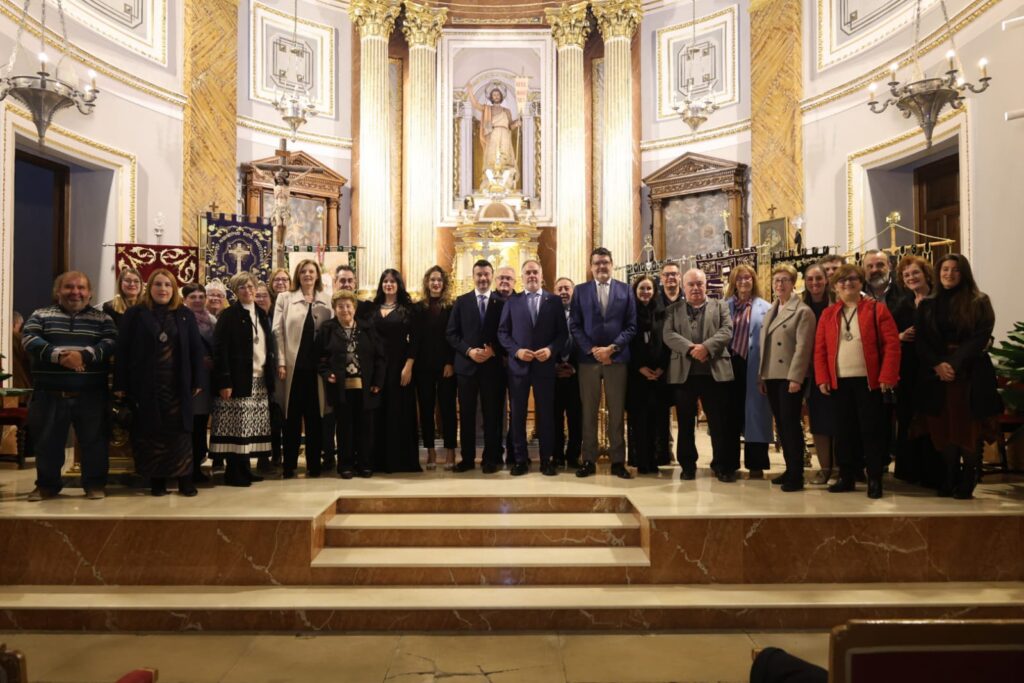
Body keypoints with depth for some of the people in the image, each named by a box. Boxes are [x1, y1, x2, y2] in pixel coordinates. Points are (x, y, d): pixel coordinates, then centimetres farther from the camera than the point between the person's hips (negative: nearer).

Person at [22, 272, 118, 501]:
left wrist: (84, 355, -24)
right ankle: (47, 484, 25)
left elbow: (110, 342, -7)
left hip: (91, 394, -1)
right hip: (49, 394, 1)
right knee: (47, 441, 10)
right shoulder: (40, 315, 8)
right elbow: (29, 340, -8)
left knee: (94, 440, 5)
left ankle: (95, 483, 17)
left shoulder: (102, 318, 8)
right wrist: (59, 356, -23)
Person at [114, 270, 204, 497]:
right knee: (151, 432, 4)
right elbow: (122, 351, 1)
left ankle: (185, 479, 10)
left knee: (180, 432, 3)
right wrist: (120, 384, -4)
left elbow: (196, 350, 6)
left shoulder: (185, 315, 8)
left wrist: (197, 381, 1)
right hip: (146, 385, -1)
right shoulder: (135, 314, 3)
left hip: (178, 385, 1)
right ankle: (156, 480, 13)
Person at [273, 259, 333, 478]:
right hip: (294, 364, -1)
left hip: (317, 365, 1)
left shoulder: (326, 301, 11)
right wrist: (281, 362, -7)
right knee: (292, 415, 2)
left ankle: (313, 464, 13)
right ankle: (289, 465, 11)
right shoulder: (285, 298, 8)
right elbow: (278, 331, 1)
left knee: (314, 415, 4)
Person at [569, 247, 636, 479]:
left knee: (617, 412, 4)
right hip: (588, 358, 0)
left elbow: (631, 326, 2)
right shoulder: (580, 291, 8)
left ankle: (618, 461, 10)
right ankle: (589, 460, 11)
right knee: (589, 412, 4)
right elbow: (574, 326, 2)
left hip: (617, 358, 0)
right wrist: (592, 350, -10)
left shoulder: (625, 290, 7)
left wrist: (612, 348, -11)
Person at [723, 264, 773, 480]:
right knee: (731, 413, 7)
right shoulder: (725, 306, 9)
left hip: (753, 368, -2)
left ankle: (755, 464, 10)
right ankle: (730, 462, 16)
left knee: (754, 413, 3)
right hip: (730, 365, 2)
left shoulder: (765, 308, 3)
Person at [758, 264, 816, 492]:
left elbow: (803, 347, -14)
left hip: (790, 377, -7)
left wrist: (795, 378, -20)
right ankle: (790, 470, 20)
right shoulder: (771, 312, 17)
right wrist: (763, 377, 12)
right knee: (781, 425, 11)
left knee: (791, 425, -5)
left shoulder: (803, 311, -5)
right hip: (772, 376, 7)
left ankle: (796, 476, 1)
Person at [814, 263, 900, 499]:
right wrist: (822, 379, -1)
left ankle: (874, 479, 11)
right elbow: (820, 349, 7)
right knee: (844, 431, 10)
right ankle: (846, 477, 20)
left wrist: (887, 377, -12)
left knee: (871, 430, 2)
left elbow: (892, 344, -6)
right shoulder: (828, 314, 9)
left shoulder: (876, 309, -1)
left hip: (869, 381, -3)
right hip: (839, 382, 3)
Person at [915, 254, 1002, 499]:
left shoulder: (979, 303, 4)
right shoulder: (927, 305, 12)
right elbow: (920, 340, 4)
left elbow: (981, 338, -6)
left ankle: (967, 483, 5)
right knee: (945, 429, 2)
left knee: (969, 429, -2)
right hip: (937, 375, 2)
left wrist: (955, 363, -16)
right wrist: (937, 364, -12)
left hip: (970, 374, -2)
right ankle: (949, 480, 10)